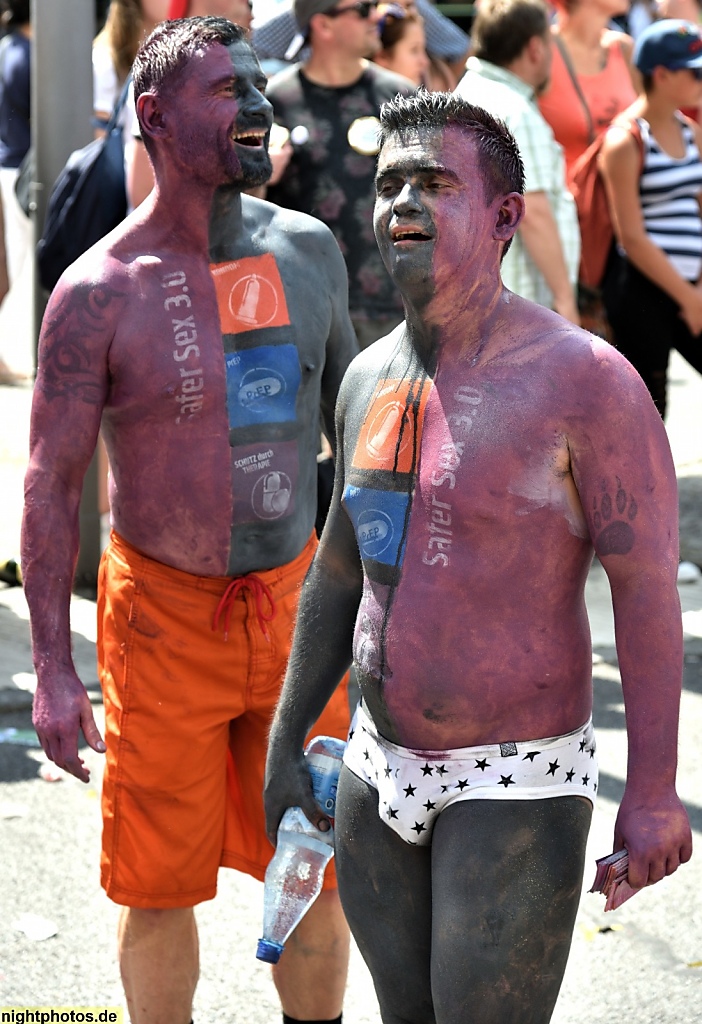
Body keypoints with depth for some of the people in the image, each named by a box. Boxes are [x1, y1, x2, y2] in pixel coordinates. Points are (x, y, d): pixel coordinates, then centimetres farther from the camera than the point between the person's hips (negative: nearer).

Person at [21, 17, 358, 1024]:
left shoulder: (308, 250, 1)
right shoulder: (100, 291, -12)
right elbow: (52, 481, -9)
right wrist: (51, 667, -12)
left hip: (296, 601, 4)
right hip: (165, 614, -3)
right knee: (162, 886, 6)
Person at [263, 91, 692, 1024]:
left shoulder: (581, 380, -16)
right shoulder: (370, 379, 5)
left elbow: (647, 585, -16)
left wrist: (653, 790, -19)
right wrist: (285, 744, 17)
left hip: (517, 781, -7)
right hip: (379, 770, 7)